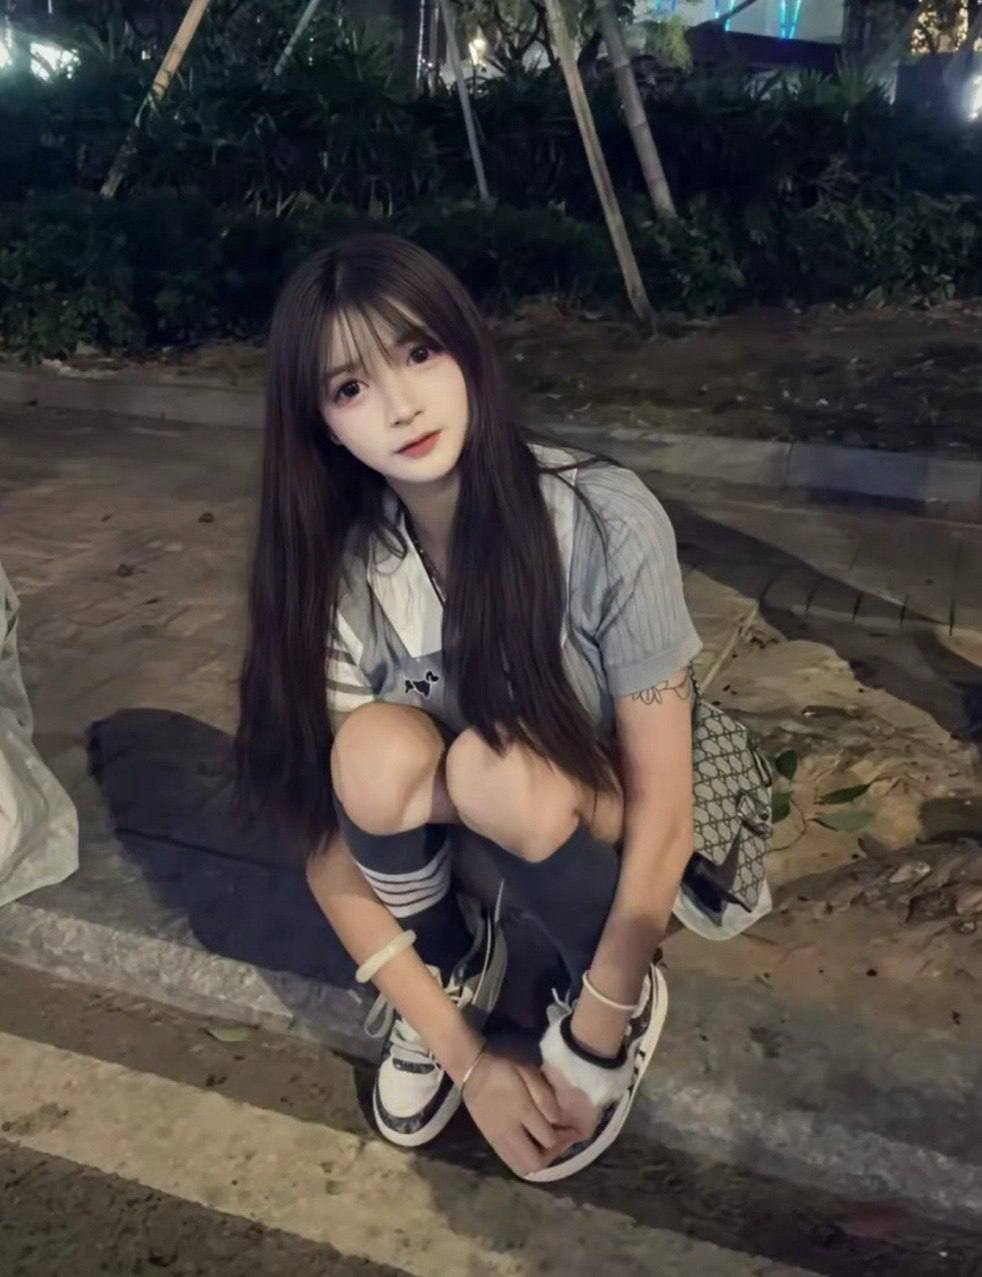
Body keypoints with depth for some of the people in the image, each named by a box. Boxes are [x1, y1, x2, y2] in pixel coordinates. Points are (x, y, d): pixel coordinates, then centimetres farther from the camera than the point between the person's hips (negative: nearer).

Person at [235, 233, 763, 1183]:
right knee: (379, 748, -31)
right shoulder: (337, 573, -21)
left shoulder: (607, 522, -29)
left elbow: (662, 807, -23)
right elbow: (329, 854, -16)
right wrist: (469, 1061, -16)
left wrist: (595, 1032, -19)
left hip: (607, 827, -2)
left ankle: (619, 998, -4)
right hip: (443, 834, 2)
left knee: (500, 769, -35)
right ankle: (452, 963, 1)